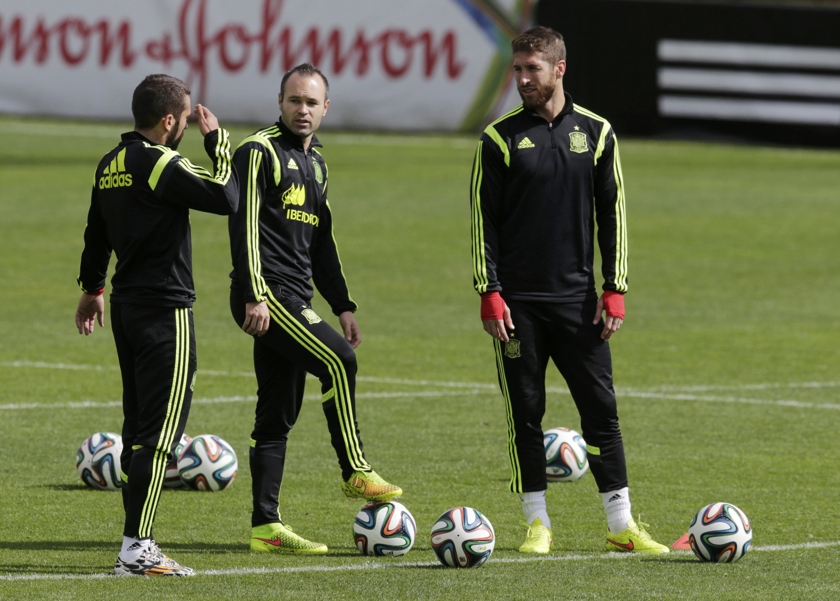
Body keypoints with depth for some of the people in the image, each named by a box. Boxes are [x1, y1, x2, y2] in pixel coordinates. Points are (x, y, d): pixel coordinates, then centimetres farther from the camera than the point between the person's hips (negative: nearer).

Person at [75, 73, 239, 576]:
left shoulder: (111, 165, 11)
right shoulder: (160, 165, -16)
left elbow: (97, 231, 22)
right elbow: (226, 198, -20)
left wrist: (92, 288, 34)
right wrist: (216, 139, -8)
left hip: (127, 306, 9)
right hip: (165, 309, -9)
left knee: (139, 426, 13)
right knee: (161, 429, -8)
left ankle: (137, 541, 15)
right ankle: (137, 548, -11)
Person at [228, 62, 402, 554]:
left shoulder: (315, 162, 21)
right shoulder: (261, 152, -6)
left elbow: (322, 242, 27)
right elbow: (245, 225, -14)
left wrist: (343, 305, 22)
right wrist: (255, 296, -21)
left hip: (295, 300, 9)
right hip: (265, 296, -9)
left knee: (279, 415, 5)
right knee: (338, 360, -22)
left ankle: (266, 527, 5)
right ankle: (356, 472, -15)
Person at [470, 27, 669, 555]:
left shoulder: (595, 133, 5)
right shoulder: (501, 139, 0)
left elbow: (612, 212, 9)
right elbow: (484, 219, 0)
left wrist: (615, 289, 2)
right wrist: (489, 293, -8)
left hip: (577, 297, 1)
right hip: (518, 302, -1)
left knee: (601, 408, -1)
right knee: (525, 413, 1)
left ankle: (622, 525, 4)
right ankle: (538, 525, 9)